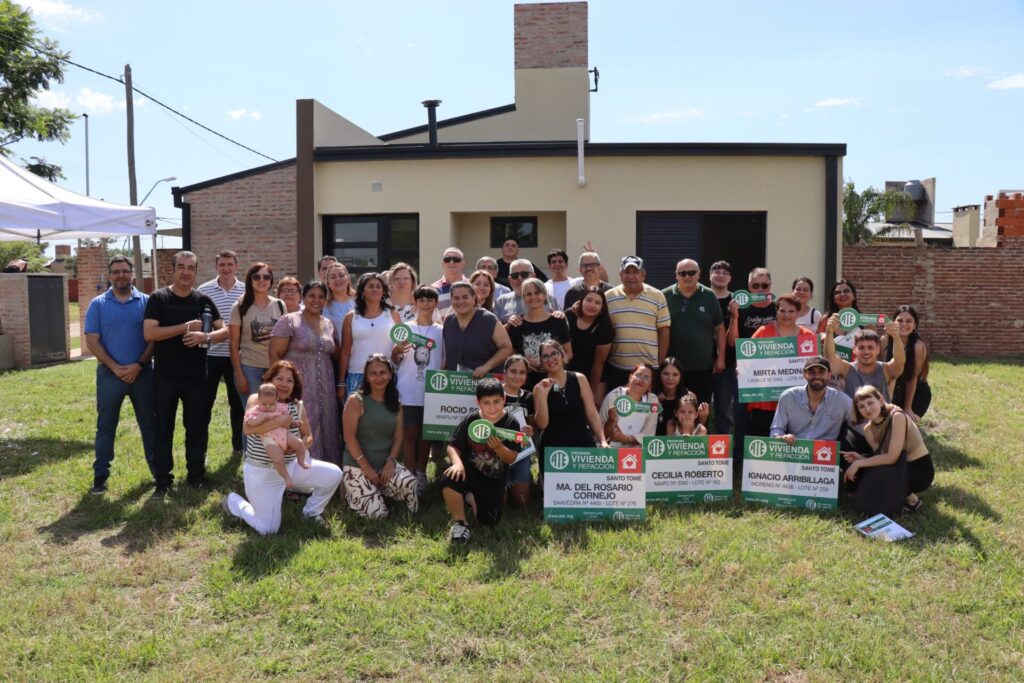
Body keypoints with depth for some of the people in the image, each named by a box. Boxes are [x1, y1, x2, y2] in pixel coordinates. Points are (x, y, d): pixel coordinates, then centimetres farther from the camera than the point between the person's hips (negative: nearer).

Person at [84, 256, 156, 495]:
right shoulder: (98, 304, 2)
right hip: (109, 374, 0)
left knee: (149, 424, 9)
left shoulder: (146, 302, 2)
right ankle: (100, 475, 17)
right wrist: (115, 367, -13)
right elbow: (92, 341, -3)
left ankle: (158, 469, 20)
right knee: (105, 427, 8)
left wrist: (139, 364, -13)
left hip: (142, 373, 0)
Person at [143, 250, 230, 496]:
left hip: (196, 376, 2)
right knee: (163, 428, 5)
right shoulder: (158, 298, -3)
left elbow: (224, 331, 2)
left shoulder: (204, 300, 5)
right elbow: (149, 333, -14)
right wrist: (185, 327, -17)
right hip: (165, 377, -2)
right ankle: (163, 480, 15)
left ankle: (197, 474, 23)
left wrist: (206, 337, -18)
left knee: (197, 427, 9)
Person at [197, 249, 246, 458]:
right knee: (205, 402, 5)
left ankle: (239, 445, 24)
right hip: (210, 355, -1)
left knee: (237, 401, 12)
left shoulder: (246, 291, 2)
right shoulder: (204, 290, -2)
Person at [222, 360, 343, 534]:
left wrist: (300, 445, -17)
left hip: (291, 466, 5)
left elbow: (309, 437, 7)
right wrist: (281, 421, -33)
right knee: (269, 530, -7)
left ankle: (311, 512, 18)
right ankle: (233, 501, 22)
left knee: (334, 474, -9)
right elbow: (247, 428, -33)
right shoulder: (256, 400, -14)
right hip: (261, 472, -5)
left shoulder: (297, 405, 1)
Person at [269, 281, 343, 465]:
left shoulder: (328, 324, 14)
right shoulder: (289, 321, -2)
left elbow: (336, 357, 18)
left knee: (325, 430, 8)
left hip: (325, 389, 5)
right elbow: (275, 354, -7)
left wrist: (340, 384, 11)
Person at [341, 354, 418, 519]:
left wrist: (390, 462, -10)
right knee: (377, 513, -16)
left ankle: (383, 490, 5)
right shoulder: (356, 400, -7)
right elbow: (349, 437, -11)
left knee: (409, 483, -28)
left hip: (386, 463, 4)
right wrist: (366, 467, -16)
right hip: (357, 465, -4)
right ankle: (351, 493, 15)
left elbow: (398, 437, 7)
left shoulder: (396, 403, 9)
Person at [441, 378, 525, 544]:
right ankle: (459, 522, -10)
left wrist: (498, 447, -31)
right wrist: (458, 463, -28)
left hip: (494, 479, 1)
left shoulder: (511, 424, -11)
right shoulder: (470, 420, -9)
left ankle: (471, 498, 28)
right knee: (449, 479, -34)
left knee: (489, 522, -5)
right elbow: (453, 446, -7)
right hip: (470, 471, -1)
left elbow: (511, 459, -10)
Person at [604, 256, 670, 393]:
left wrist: (661, 363, 1)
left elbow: (664, 331, 4)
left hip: (649, 368, -1)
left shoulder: (657, 297, 2)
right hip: (616, 368, 1)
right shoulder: (608, 297, 5)